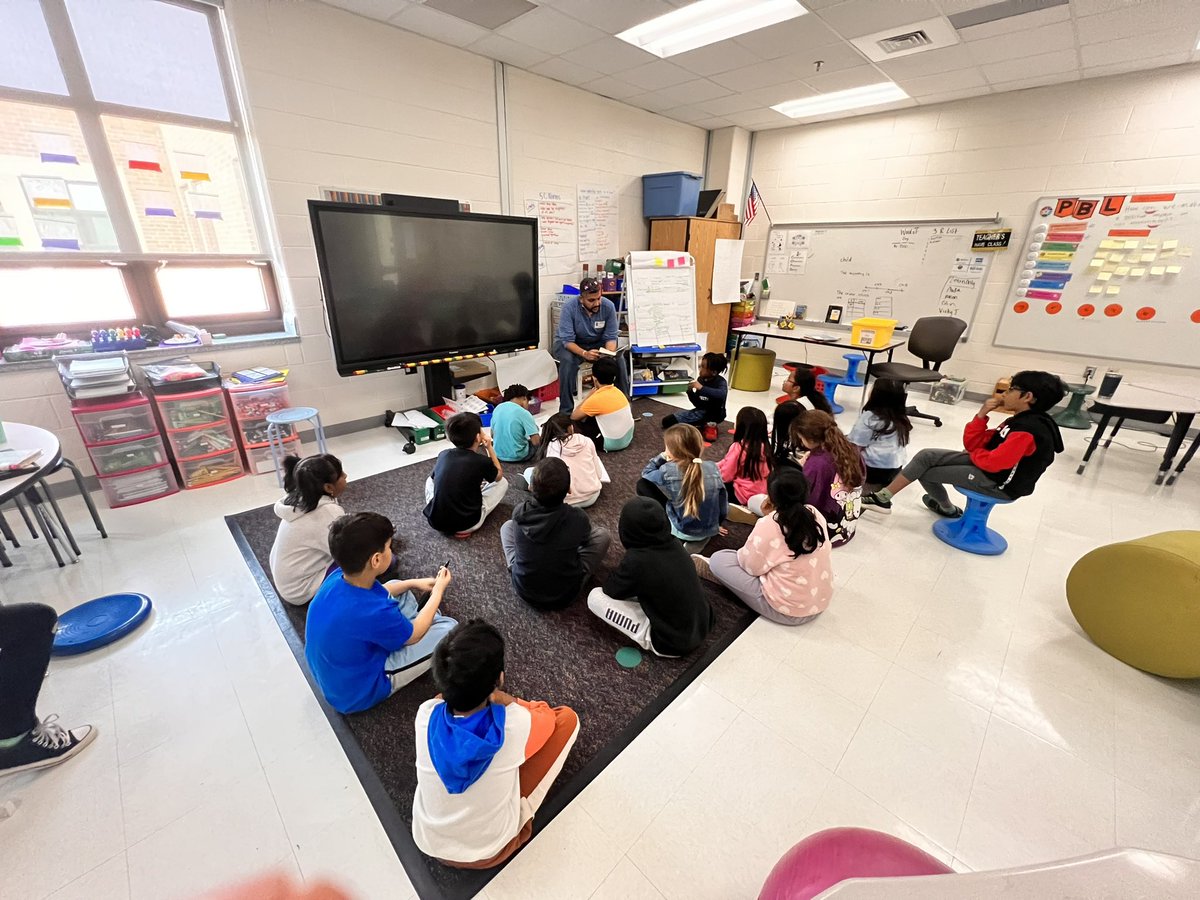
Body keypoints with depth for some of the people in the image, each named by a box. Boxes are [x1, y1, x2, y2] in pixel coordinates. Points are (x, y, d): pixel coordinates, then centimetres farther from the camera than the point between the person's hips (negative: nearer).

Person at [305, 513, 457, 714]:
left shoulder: (337, 577, -17)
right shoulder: (374, 613, -38)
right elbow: (414, 635, -15)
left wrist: (413, 583, 9)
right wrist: (438, 590, -4)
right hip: (357, 692, -7)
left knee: (397, 588, 12)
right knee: (448, 628, -6)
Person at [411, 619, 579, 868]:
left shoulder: (425, 715, -24)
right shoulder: (514, 724, -32)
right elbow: (546, 714, -8)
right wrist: (508, 702, 1)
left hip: (427, 842, 3)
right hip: (488, 850, -3)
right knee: (567, 717, -5)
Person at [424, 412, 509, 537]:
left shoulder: (443, 455, -1)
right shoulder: (482, 461, -13)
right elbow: (499, 475, 10)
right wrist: (489, 448, 12)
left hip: (435, 521, 5)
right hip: (465, 525, -5)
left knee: (430, 480, 31)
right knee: (502, 483, 11)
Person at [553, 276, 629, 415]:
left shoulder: (608, 306, -17)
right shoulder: (569, 307, -25)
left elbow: (610, 337, -12)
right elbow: (567, 340, -28)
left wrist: (609, 355, -33)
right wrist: (585, 354, -45)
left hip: (597, 343, 3)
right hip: (569, 344, -2)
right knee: (569, 362, -35)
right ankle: (565, 411, -24)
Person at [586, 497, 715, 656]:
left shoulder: (635, 560, -26)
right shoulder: (674, 544, -7)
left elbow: (610, 590, -6)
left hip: (672, 643, -7)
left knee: (595, 597, -7)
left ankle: (647, 637, 3)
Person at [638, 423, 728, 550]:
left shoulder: (668, 471, -22)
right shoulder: (712, 467, -12)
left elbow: (646, 474, 2)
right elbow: (724, 505, -2)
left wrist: (662, 457, 1)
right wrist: (715, 524, 15)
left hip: (682, 533, -4)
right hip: (711, 530, 4)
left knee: (642, 484, 3)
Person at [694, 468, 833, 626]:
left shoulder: (769, 525, -25)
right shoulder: (816, 514, -5)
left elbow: (750, 566, -10)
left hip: (787, 610, -7)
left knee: (718, 559, 1)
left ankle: (705, 566, 31)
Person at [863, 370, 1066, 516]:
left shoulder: (1029, 430, -24)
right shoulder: (1021, 421, 8)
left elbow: (993, 462, -28)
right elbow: (973, 444, 6)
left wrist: (975, 453, -6)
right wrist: (982, 415, -6)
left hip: (998, 483, -10)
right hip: (988, 466, 10)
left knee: (925, 472, -7)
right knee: (926, 457, -1)